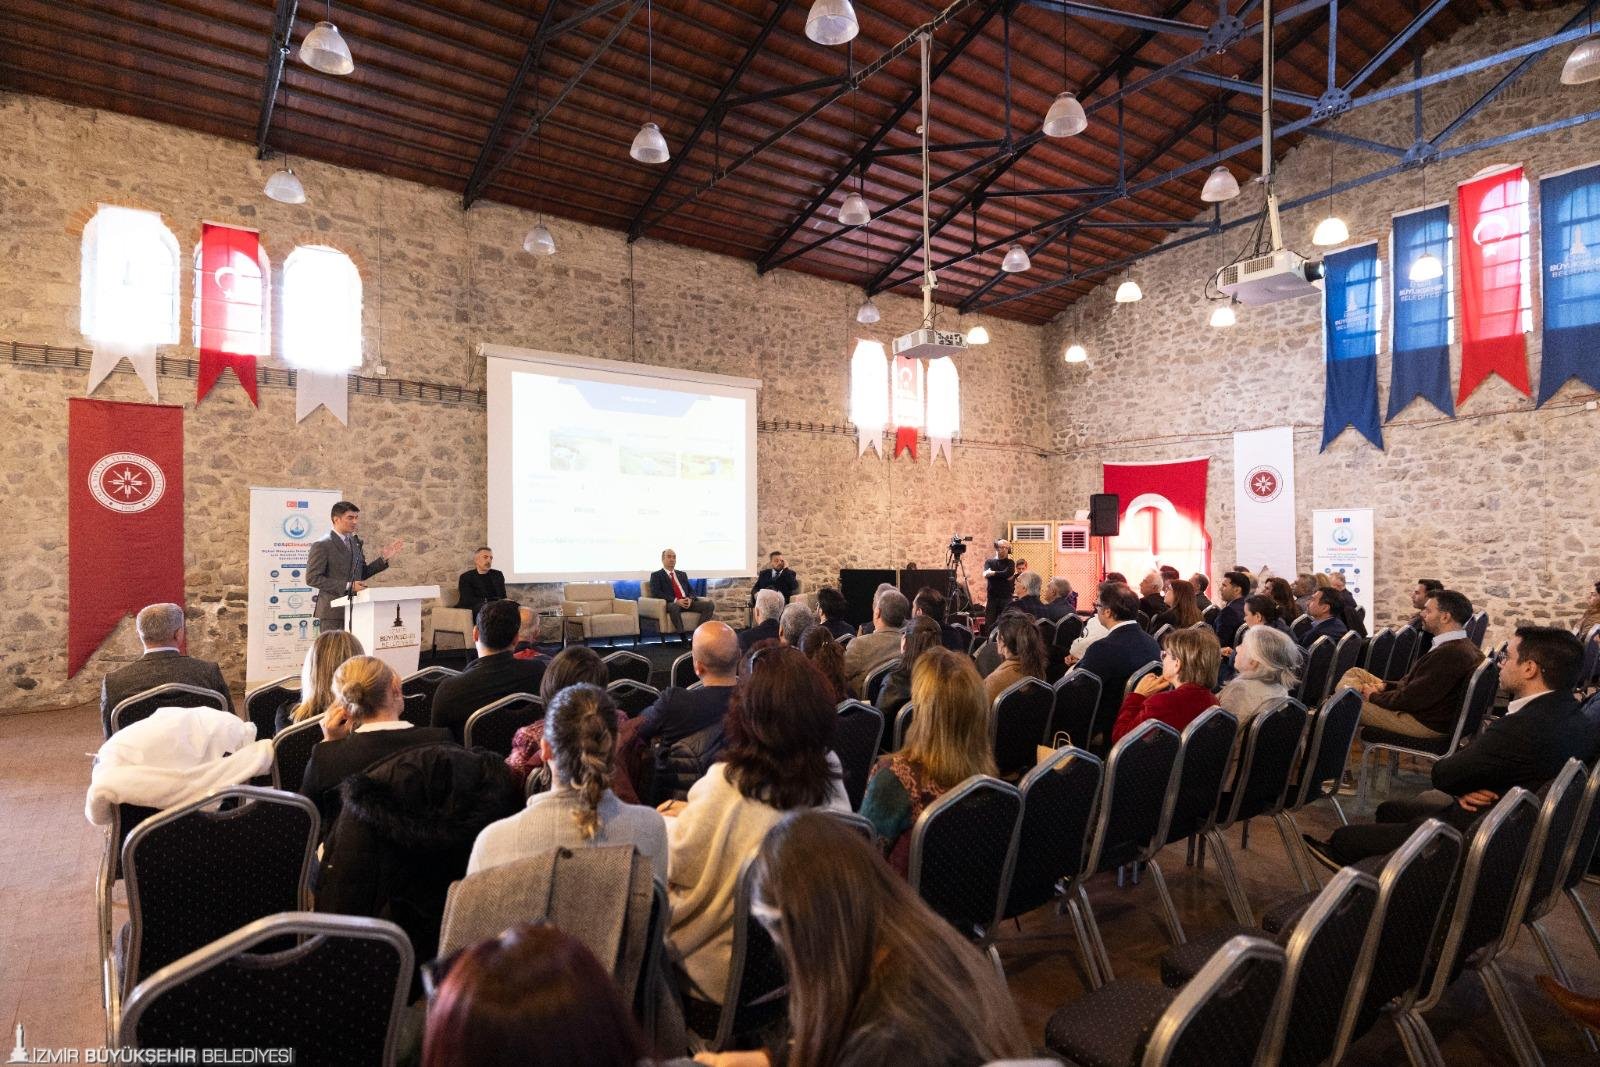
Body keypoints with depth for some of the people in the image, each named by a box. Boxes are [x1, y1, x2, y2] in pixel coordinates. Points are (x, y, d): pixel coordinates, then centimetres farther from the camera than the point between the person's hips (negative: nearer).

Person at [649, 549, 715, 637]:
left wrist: (690, 599, -6)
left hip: (687, 602, 5)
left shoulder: (682, 574, 27)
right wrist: (676, 600, -16)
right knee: (674, 607, -42)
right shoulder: (656, 575, 10)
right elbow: (656, 593, -5)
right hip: (671, 604, -5)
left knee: (710, 605, -19)